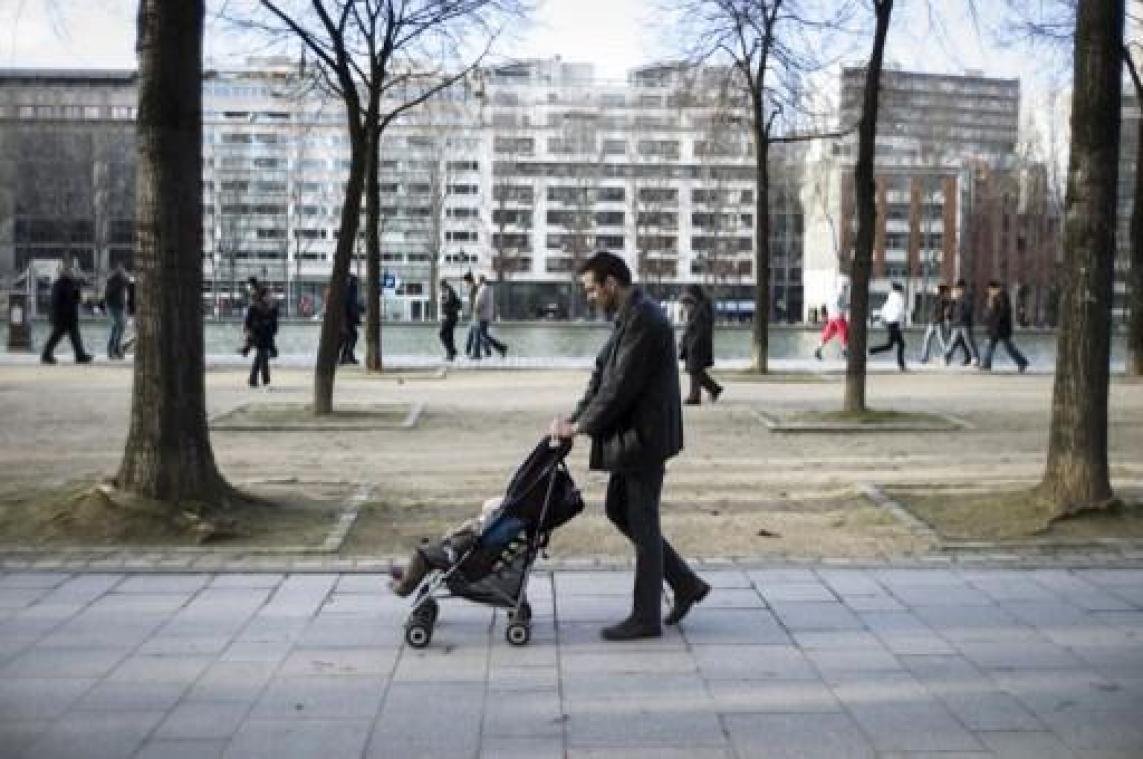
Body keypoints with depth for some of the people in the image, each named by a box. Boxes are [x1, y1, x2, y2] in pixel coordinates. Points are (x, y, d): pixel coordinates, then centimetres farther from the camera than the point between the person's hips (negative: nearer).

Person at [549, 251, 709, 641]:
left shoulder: (644, 320, -19)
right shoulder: (629, 317, 13)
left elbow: (621, 385, -22)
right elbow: (603, 374, 15)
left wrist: (580, 425, -13)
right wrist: (574, 416, 4)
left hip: (645, 437, -10)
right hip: (631, 436, 10)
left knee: (642, 524, 0)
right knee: (618, 510, 16)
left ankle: (645, 617, 12)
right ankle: (686, 584, 24)